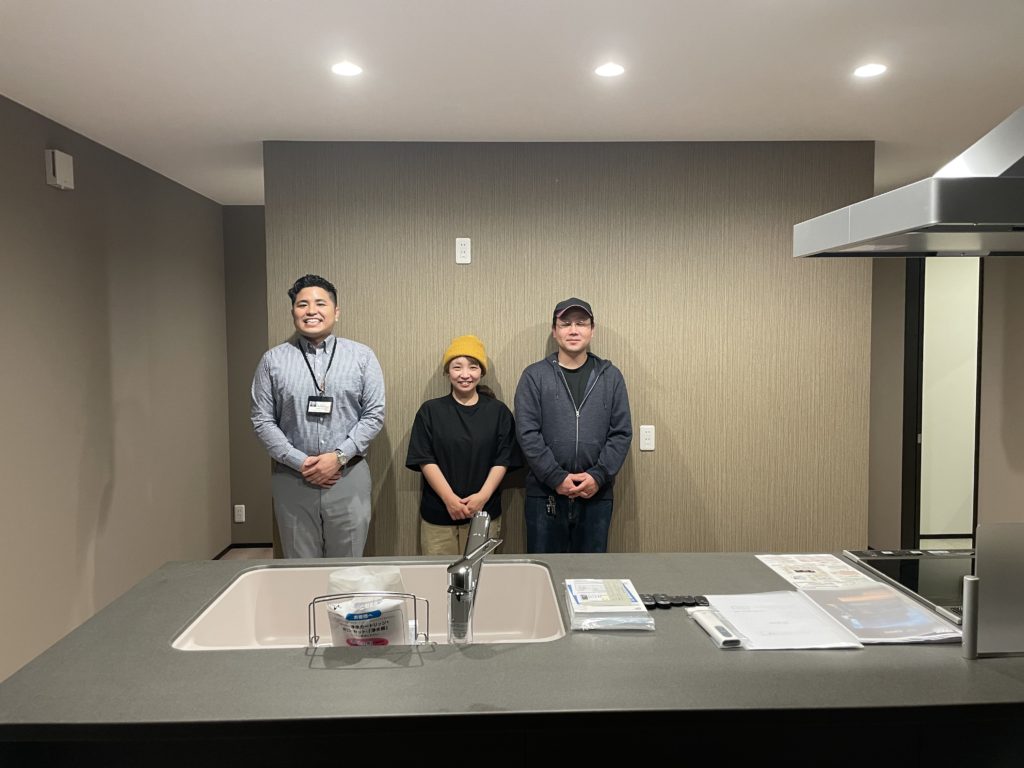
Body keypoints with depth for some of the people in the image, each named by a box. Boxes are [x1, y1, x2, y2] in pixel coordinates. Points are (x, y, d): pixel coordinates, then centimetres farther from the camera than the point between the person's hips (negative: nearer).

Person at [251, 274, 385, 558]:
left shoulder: (362, 356, 1)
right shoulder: (273, 360, 3)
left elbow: (374, 415, -1)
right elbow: (262, 421, 1)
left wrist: (339, 456, -11)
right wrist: (299, 462, -9)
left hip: (348, 476, 0)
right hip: (292, 478, 1)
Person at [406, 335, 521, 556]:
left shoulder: (498, 411, 6)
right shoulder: (430, 411, 4)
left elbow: (502, 461, 2)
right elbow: (425, 461, -2)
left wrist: (483, 496, -12)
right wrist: (449, 499, -12)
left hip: (484, 513, 0)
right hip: (437, 515, 0)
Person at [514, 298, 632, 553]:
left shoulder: (611, 376, 6)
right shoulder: (534, 376, 1)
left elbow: (622, 433, 3)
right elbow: (527, 434, -5)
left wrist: (598, 475, -10)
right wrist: (556, 477, -13)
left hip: (597, 494, 1)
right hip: (544, 493, -1)